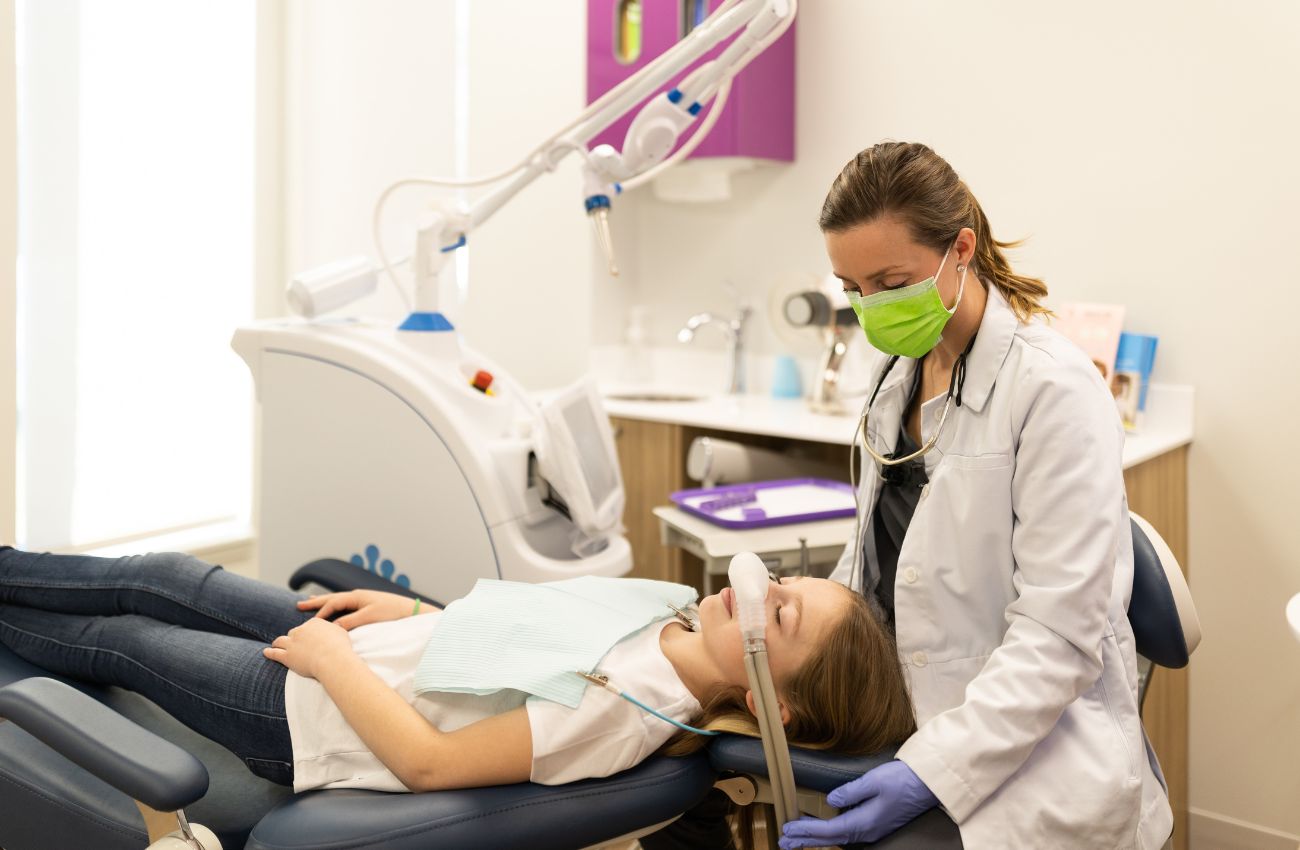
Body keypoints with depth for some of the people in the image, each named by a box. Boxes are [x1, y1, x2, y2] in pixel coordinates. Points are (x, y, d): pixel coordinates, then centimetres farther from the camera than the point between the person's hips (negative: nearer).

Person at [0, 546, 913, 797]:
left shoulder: (625, 710, -35)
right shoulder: (663, 621, -10)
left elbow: (429, 762, -31)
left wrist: (328, 655, -21)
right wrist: (410, 610, 4)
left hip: (310, 713, -6)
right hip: (350, 647, 7)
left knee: (124, 639, 14)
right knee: (161, 576, 19)